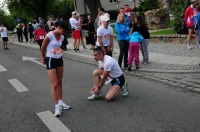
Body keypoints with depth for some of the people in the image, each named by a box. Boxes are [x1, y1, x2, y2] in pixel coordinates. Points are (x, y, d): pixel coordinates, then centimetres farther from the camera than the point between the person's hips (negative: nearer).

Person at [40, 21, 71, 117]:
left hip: (59, 59, 7)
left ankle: (60, 102, 27)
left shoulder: (62, 37, 1)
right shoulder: (50, 35, -20)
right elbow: (43, 48, -9)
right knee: (54, 84, -6)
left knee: (59, 82, 14)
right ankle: (57, 107, -1)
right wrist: (44, 58, 5)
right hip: (51, 60, -7)